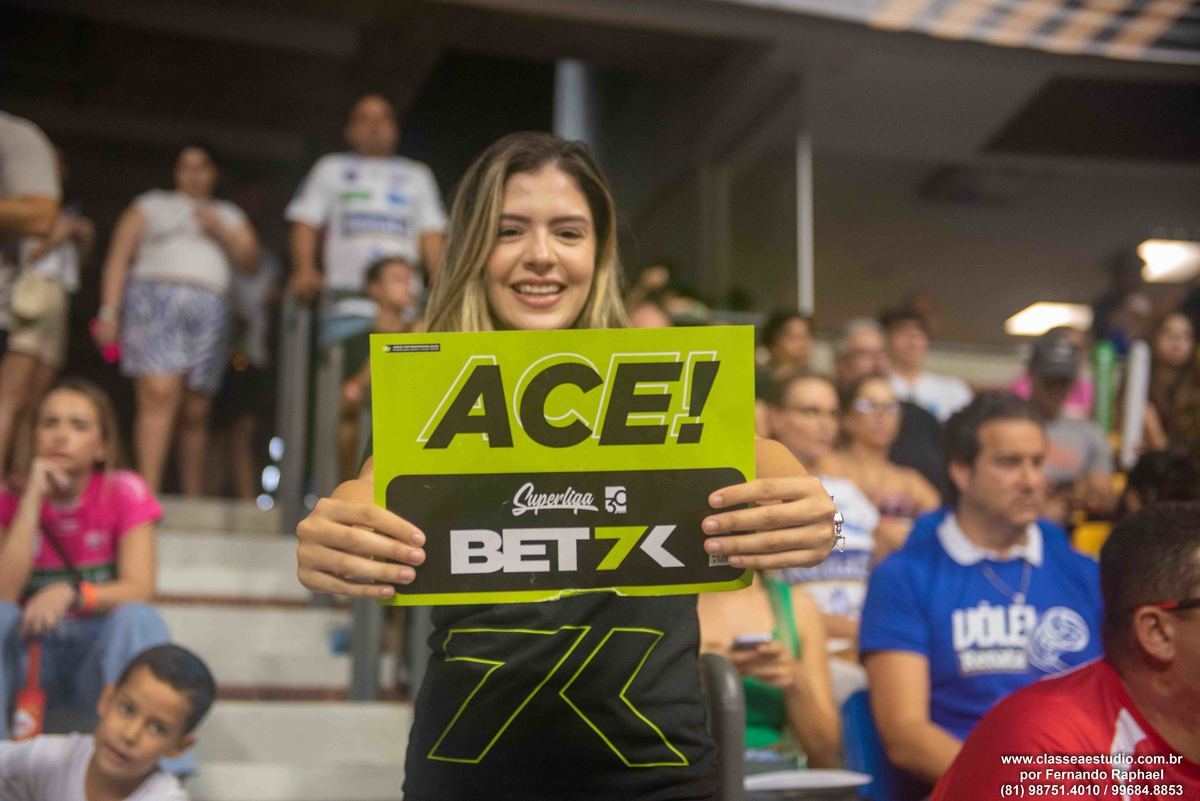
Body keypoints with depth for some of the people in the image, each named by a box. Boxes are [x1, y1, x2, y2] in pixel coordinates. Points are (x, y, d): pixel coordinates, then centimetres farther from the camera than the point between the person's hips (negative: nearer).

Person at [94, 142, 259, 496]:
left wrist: (219, 230, 0)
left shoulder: (228, 216, 26)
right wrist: (109, 311, -1)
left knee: (196, 411, -2)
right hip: (155, 301, -2)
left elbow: (250, 261, 14)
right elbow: (118, 259, 12)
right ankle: (147, 491, -25)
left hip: (209, 310, 2)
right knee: (159, 395, -19)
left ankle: (194, 500, 0)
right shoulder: (150, 206, 20)